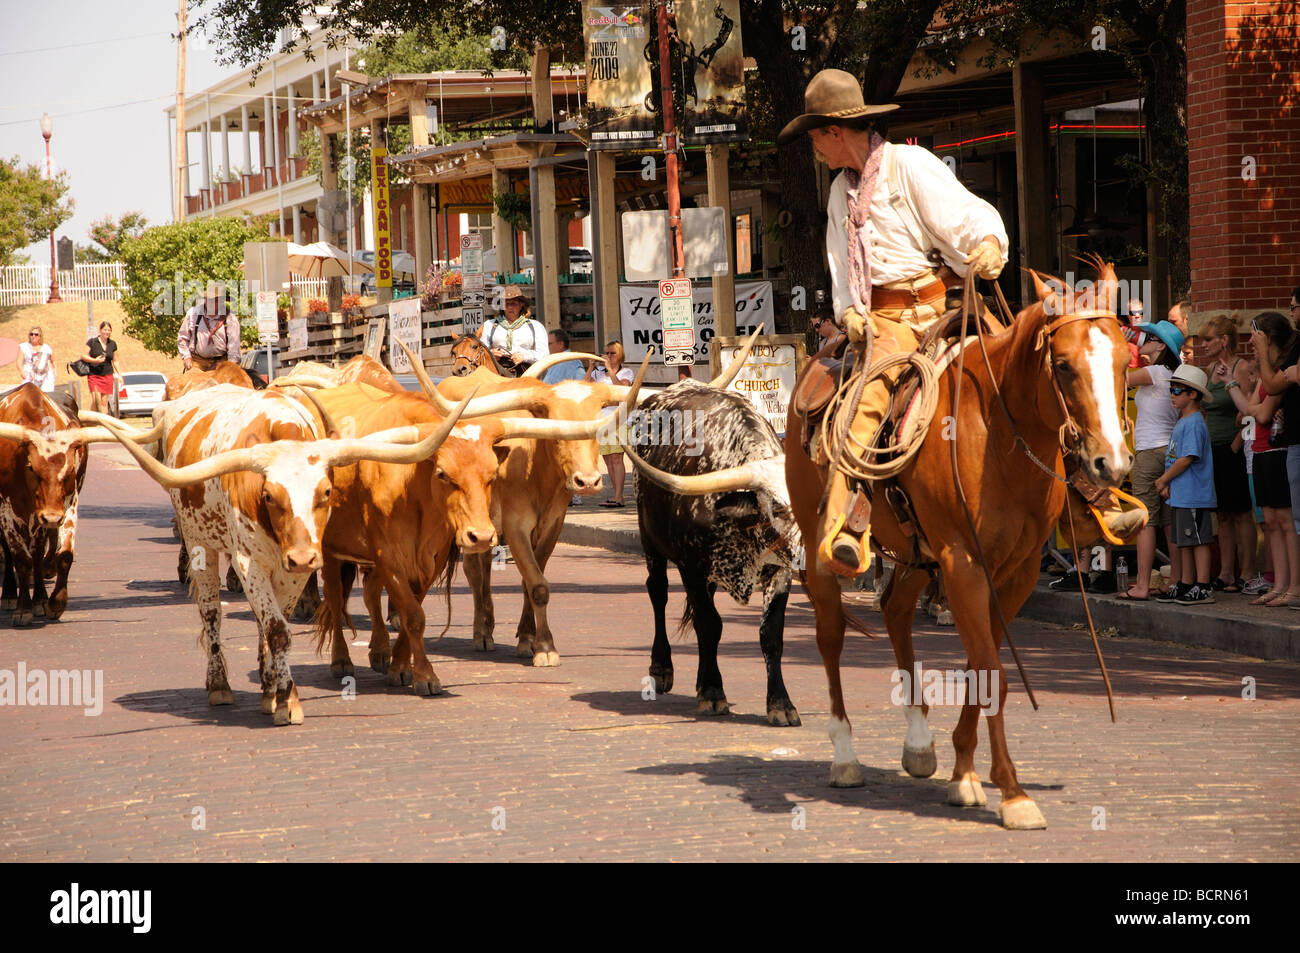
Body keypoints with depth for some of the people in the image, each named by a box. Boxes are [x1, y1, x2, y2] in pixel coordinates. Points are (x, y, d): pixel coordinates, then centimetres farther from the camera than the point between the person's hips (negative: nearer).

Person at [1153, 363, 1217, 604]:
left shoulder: (1194, 424, -14)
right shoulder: (1181, 422, 17)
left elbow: (1187, 459, -19)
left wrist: (1163, 480, -9)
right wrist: (1167, 483, 7)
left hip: (1194, 495, -10)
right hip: (1180, 495, 10)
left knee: (1198, 540, -7)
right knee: (1183, 542, 14)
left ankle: (1203, 589, -6)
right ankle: (1185, 585, 22)